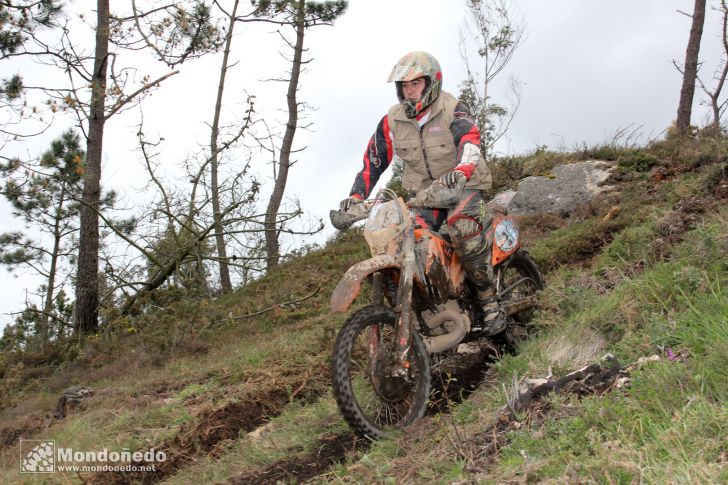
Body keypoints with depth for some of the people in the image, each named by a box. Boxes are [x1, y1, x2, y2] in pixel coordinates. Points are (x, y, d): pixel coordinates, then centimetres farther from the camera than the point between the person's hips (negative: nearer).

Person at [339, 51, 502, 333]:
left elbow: (469, 141, -30)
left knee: (462, 228, -31)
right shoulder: (392, 121, 2)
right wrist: (357, 195, -7)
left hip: (462, 184, -4)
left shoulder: (453, 110, -11)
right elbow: (374, 159, 7)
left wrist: (461, 170, -52)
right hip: (423, 192, 4)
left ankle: (489, 300, -14)